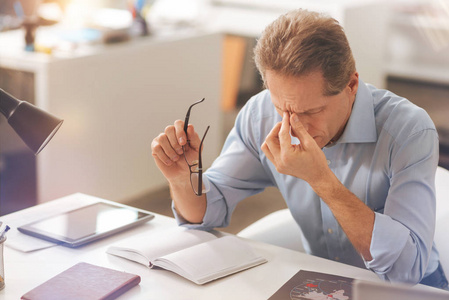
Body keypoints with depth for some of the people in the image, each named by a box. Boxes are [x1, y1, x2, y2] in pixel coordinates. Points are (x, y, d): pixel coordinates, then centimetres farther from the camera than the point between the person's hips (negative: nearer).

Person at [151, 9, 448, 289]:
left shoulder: (410, 130, -23)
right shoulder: (260, 115, -11)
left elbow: (409, 265, -29)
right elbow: (206, 214, -3)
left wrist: (321, 179, -35)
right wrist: (183, 176, -24)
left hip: (410, 289, -2)